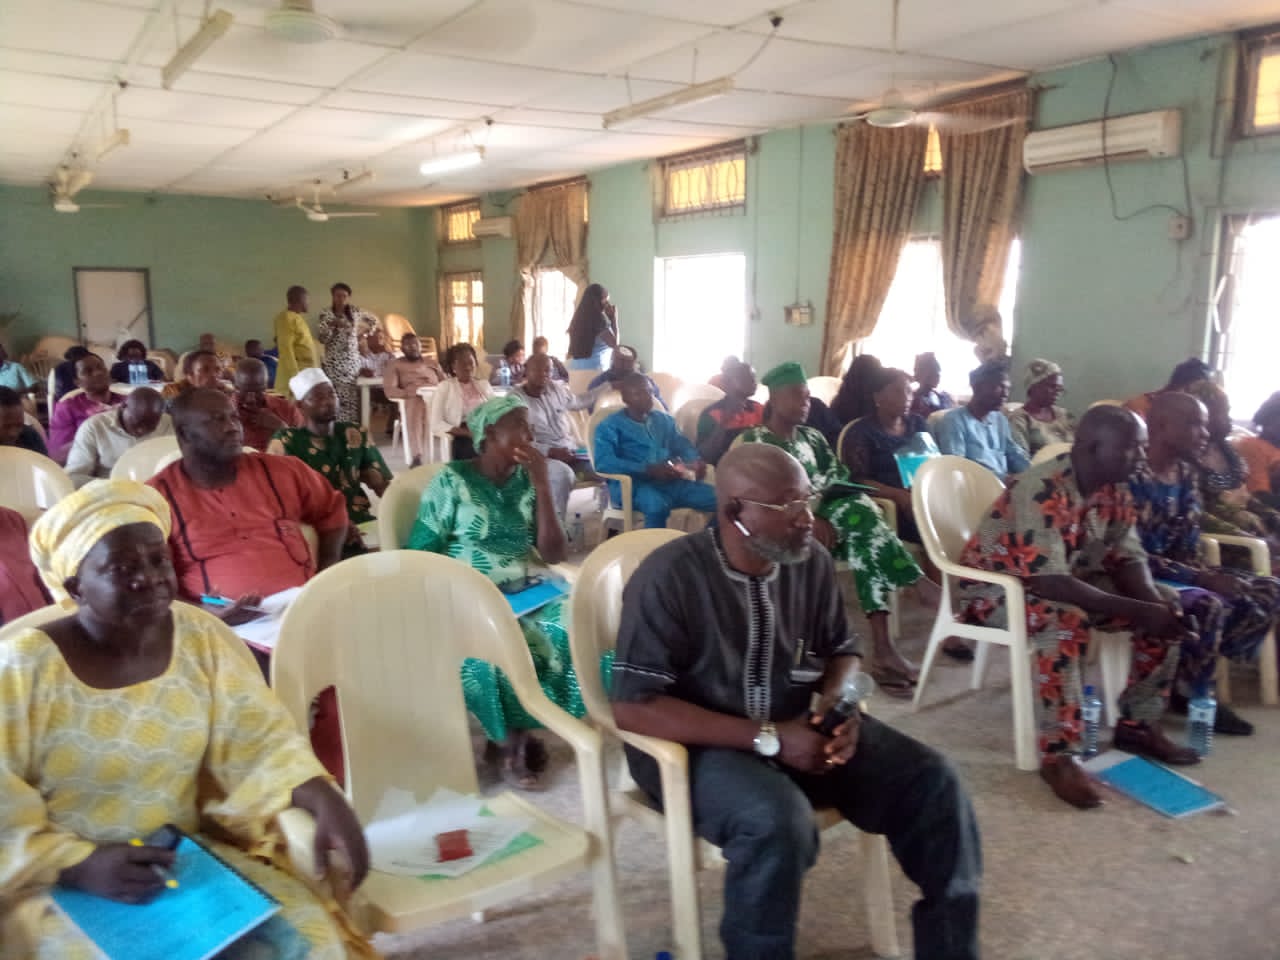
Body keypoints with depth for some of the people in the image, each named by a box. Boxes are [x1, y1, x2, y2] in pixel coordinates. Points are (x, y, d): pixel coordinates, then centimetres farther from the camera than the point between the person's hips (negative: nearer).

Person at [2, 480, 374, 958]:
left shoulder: (201, 638, -2)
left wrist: (325, 800, -19)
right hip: (60, 882, -2)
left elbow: (260, 740, -3)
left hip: (190, 858, 2)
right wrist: (80, 866, -23)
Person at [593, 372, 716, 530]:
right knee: (657, 506, -40)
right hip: (634, 485, -6)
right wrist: (649, 469, -22)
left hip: (671, 481, 6)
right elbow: (603, 462, -11)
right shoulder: (610, 426, 4)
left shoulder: (664, 419, 23)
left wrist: (696, 462, -3)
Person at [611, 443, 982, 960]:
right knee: (779, 821, -34)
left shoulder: (812, 562, -3)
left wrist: (836, 703, -12)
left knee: (931, 780, -9)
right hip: (701, 745, -5)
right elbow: (633, 707, -22)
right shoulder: (669, 577, -20)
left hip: (800, 728, 6)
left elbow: (843, 649, 13)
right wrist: (768, 738, -25)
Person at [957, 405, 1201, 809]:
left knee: (1165, 611, -4)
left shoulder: (1116, 490, -4)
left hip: (1068, 578, 8)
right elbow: (1049, 582, -35)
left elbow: (1127, 558, -1)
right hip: (994, 585, -8)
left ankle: (1138, 724, 8)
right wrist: (1137, 610, -34)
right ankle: (1059, 754, -27)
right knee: (1065, 621, -38)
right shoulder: (1042, 490, -30)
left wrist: (1153, 601, -23)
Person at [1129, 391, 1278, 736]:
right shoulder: (1130, 478, -19)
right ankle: (1192, 693, -6)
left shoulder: (1186, 473, 7)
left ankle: (1191, 679, 1)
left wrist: (1205, 575, -11)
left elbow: (1188, 545, 9)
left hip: (1178, 570, 9)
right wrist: (1202, 579, -23)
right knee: (1207, 605, -32)